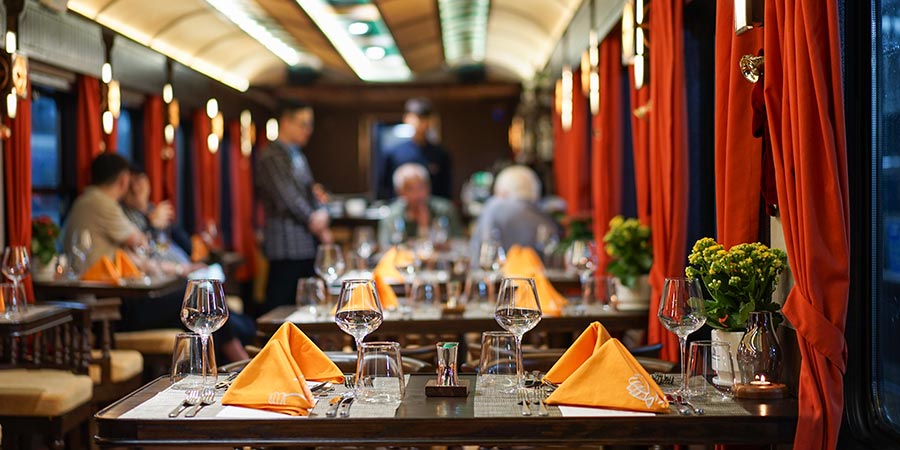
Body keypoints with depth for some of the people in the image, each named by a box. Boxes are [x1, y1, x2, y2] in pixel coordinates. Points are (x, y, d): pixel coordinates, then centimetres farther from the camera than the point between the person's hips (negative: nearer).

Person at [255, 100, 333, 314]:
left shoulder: (298, 156, 20)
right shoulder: (271, 156, -8)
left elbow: (310, 191, 20)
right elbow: (286, 196, -14)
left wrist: (321, 214, 1)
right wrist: (312, 220, -6)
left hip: (307, 245, 9)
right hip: (287, 246, -9)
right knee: (281, 304, -6)